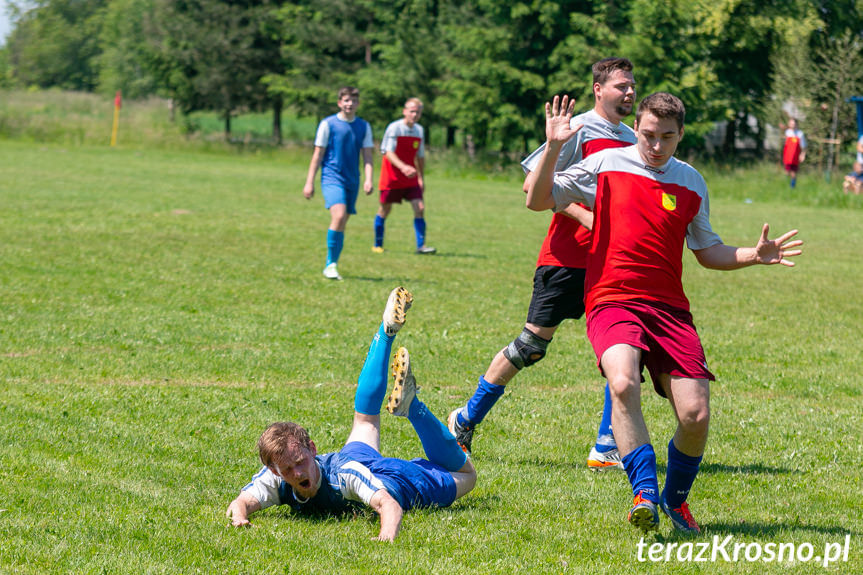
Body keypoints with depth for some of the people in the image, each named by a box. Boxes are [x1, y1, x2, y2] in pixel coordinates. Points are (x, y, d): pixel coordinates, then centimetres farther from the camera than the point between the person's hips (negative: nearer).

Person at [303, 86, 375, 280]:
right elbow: (318, 155, 2)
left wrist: (368, 179, -7)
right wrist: (309, 182, -1)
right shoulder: (328, 124, -1)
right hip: (331, 177, -4)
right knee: (339, 216, -23)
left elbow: (367, 156, 8)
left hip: (352, 180, 4)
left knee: (342, 224, 6)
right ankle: (331, 264, -13)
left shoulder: (364, 126, 9)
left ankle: (331, 266, 16)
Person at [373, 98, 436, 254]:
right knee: (385, 209, 6)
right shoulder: (394, 128, -13)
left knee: (420, 208, -10)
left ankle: (421, 245, -9)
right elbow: (388, 153, -23)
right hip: (392, 176, -5)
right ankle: (377, 245, 22)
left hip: (410, 179, 5)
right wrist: (403, 167, -39)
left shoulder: (419, 130, 7)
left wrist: (421, 177, 21)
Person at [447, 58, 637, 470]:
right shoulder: (579, 130, -8)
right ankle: (465, 422, 14)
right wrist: (586, 217, -20)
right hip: (567, 258, -6)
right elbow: (533, 185, -14)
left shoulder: (632, 139, 14)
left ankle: (607, 450, 1)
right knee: (532, 345, -4)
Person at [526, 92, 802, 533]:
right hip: (611, 301, -3)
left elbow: (707, 251, 24)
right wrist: (553, 147, -9)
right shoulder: (606, 165, 5)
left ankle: (676, 497, 17)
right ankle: (645, 493, -32)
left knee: (696, 414, -11)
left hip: (669, 307, 3)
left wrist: (754, 256, 6)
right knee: (623, 383, -34)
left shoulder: (691, 183, 13)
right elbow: (539, 200, 4)